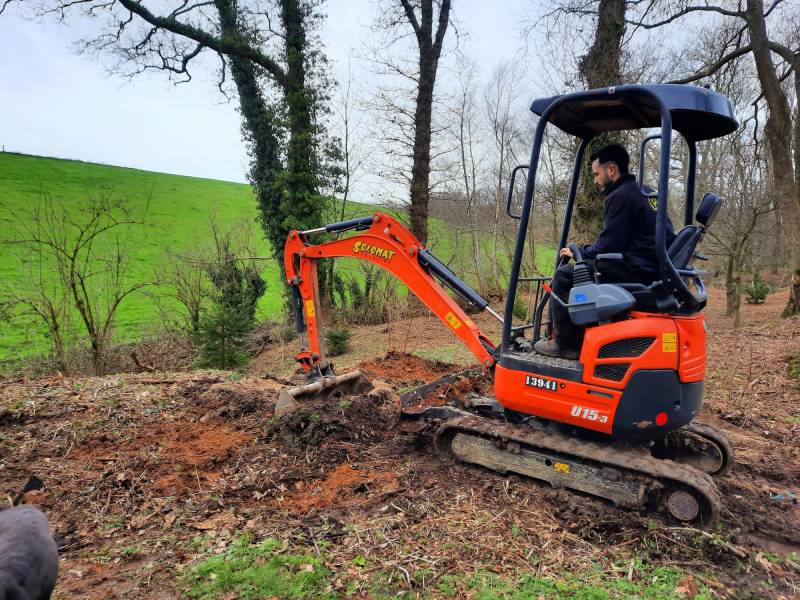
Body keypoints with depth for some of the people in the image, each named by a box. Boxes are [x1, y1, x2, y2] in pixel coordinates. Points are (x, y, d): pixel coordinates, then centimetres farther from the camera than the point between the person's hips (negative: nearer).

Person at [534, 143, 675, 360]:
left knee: (564, 275, -8)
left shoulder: (621, 196, -12)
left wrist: (578, 252, 3)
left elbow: (607, 246, -15)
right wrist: (584, 251, 19)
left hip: (637, 272, -10)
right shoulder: (644, 194, 19)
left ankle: (567, 344, -2)